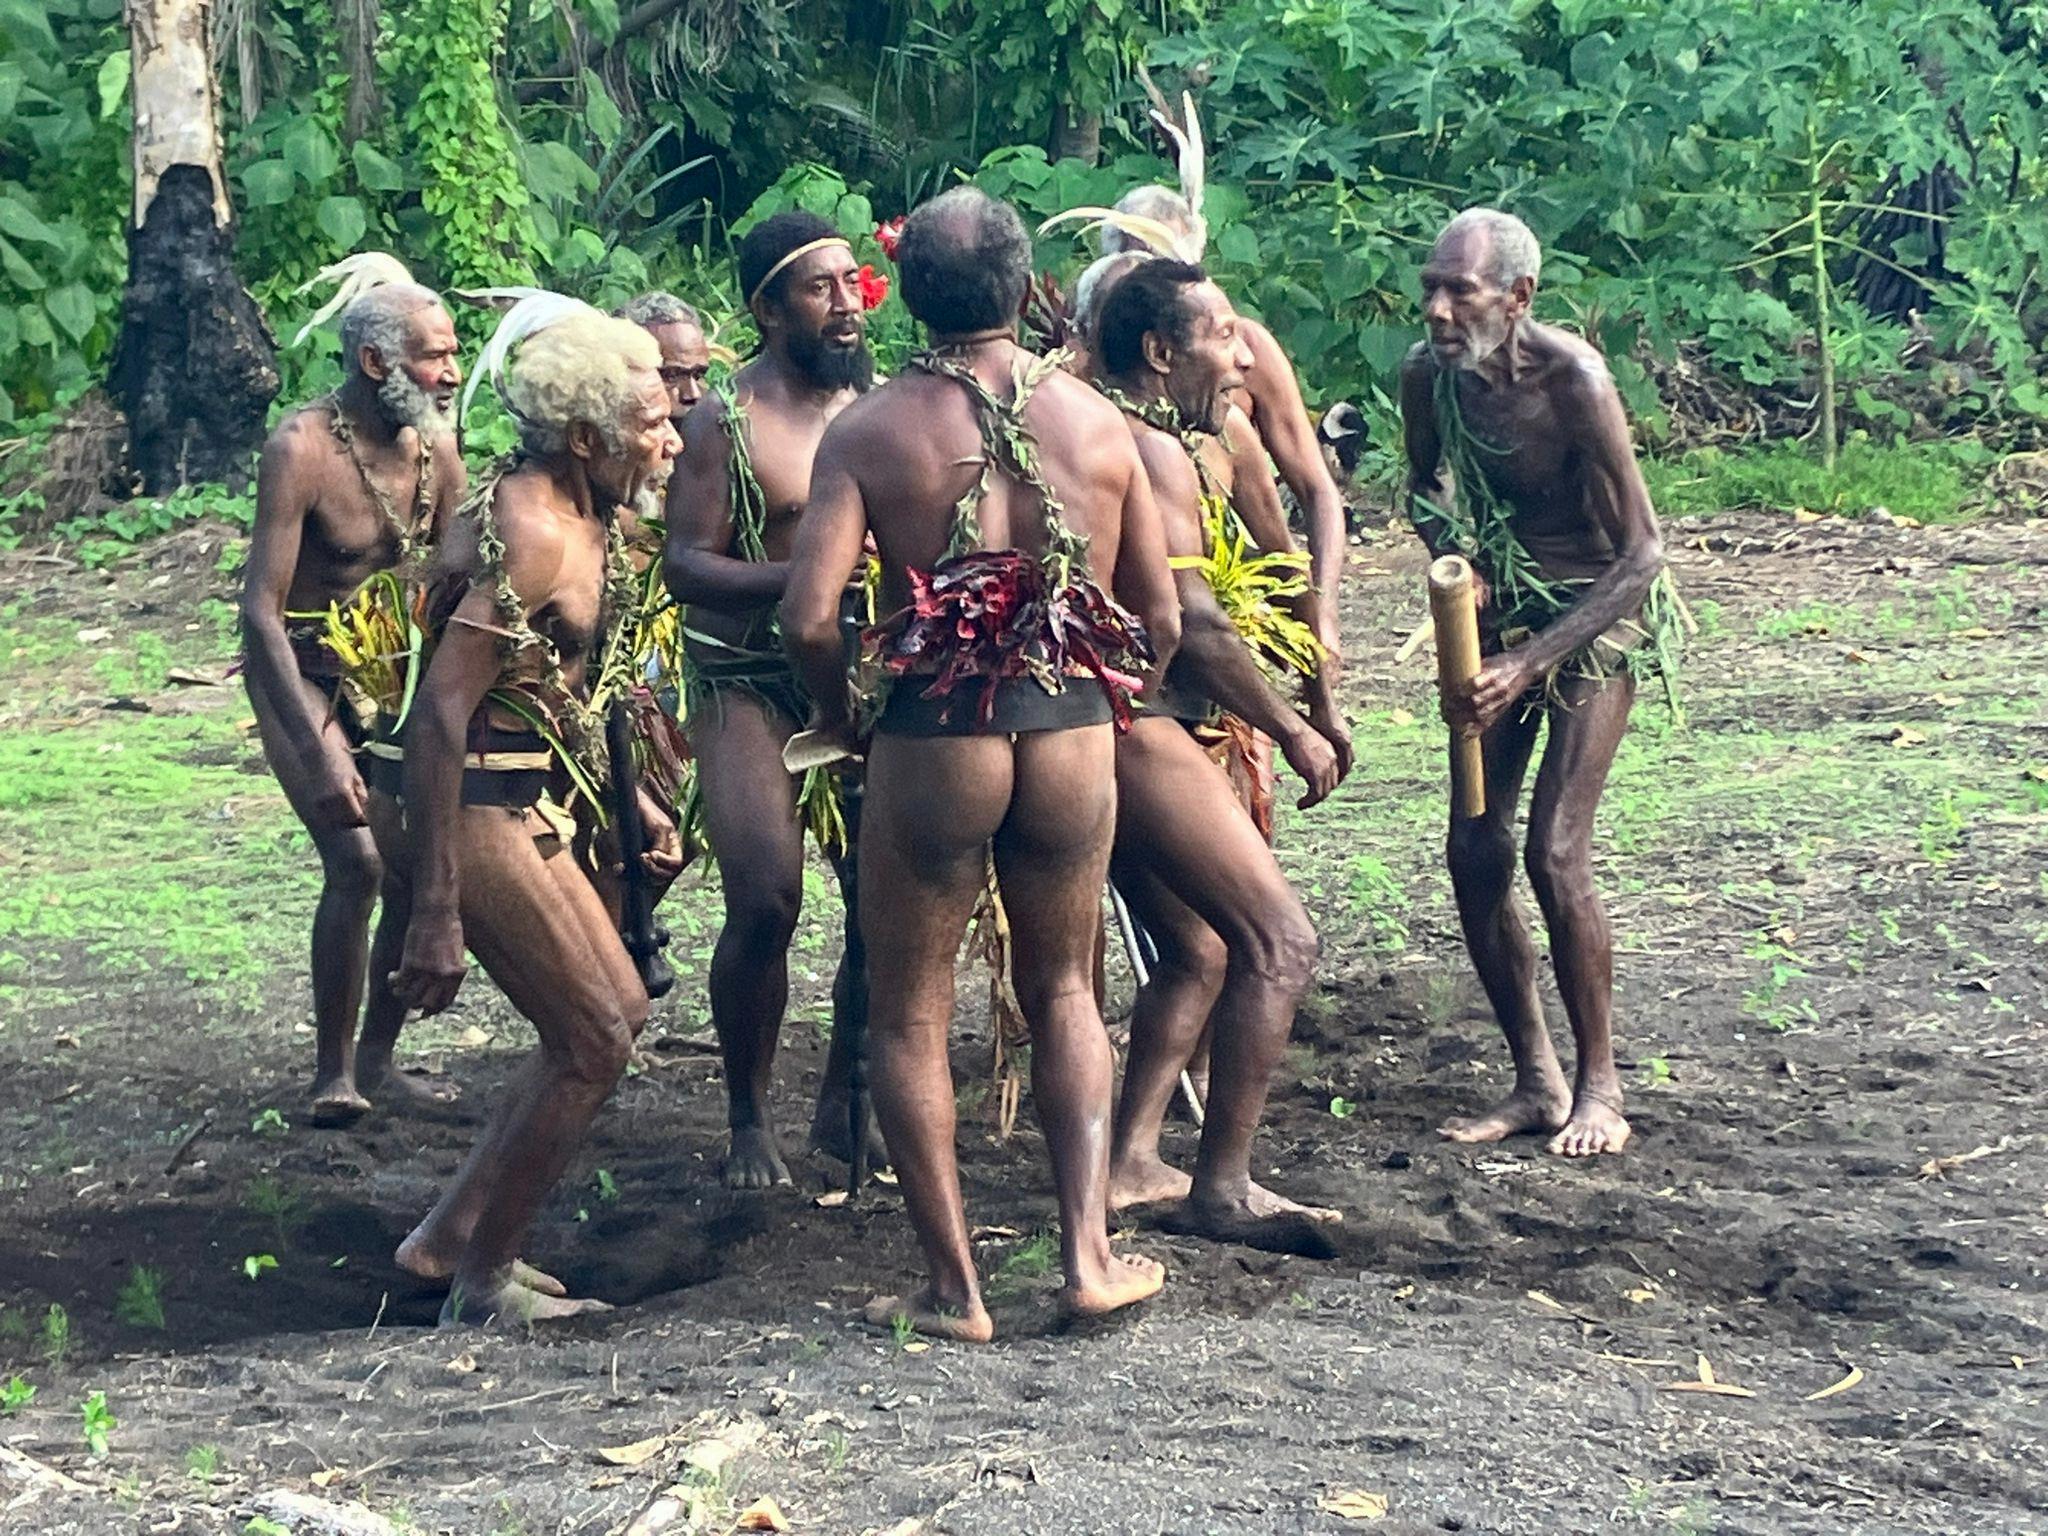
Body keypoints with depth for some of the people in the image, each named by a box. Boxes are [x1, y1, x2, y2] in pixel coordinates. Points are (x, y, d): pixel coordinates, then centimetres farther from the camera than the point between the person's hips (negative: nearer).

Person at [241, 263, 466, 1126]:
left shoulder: (434, 447, -5)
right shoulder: (301, 450, -23)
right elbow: (260, 610, -25)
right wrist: (319, 754, -31)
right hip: (301, 670, -5)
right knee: (357, 861, -20)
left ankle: (377, 1059, 10)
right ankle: (331, 1071, -6)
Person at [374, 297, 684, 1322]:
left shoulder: (576, 520, 9)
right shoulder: (533, 536, -22)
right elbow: (440, 712, -27)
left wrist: (634, 802, 24)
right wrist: (436, 913, -29)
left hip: (518, 803, 10)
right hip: (462, 811, -10)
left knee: (617, 1010, 17)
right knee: (591, 1041, -3)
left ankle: (451, 1239, 21)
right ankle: (483, 1286, 9)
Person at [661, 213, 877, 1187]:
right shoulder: (727, 422, -6)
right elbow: (685, 565, -12)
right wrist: (803, 575, -25)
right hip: (747, 683, -4)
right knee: (765, 902, -12)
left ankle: (844, 1103, 17)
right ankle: (750, 1121, 5)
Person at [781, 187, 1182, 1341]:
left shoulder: (872, 430, -7)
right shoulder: (1096, 422, 0)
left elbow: (809, 615, -14)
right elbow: (1162, 620, 4)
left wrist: (839, 714, 5)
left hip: (935, 735, -3)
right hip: (1075, 729, 3)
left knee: (911, 1012, 11)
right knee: (1064, 989, 22)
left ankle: (955, 1288, 11)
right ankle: (1090, 1253, 14)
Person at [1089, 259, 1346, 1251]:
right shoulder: (1150, 449, -13)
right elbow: (1193, 619, -18)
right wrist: (1291, 732, -9)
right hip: (1134, 723, -11)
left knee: (1197, 952, 20)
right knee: (1278, 942, -10)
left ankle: (1128, 1163, 19)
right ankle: (1222, 1189, -10)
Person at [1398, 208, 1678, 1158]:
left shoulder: (1572, 382, -27)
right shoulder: (1427, 375, -9)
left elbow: (1642, 555, -24)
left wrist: (1527, 665, -28)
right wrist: (1453, 558, -8)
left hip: (1600, 616, -6)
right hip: (1501, 608, 6)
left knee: (1555, 852, -15)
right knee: (1474, 852, 0)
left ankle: (1600, 1087, 0)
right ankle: (1536, 1082, 13)